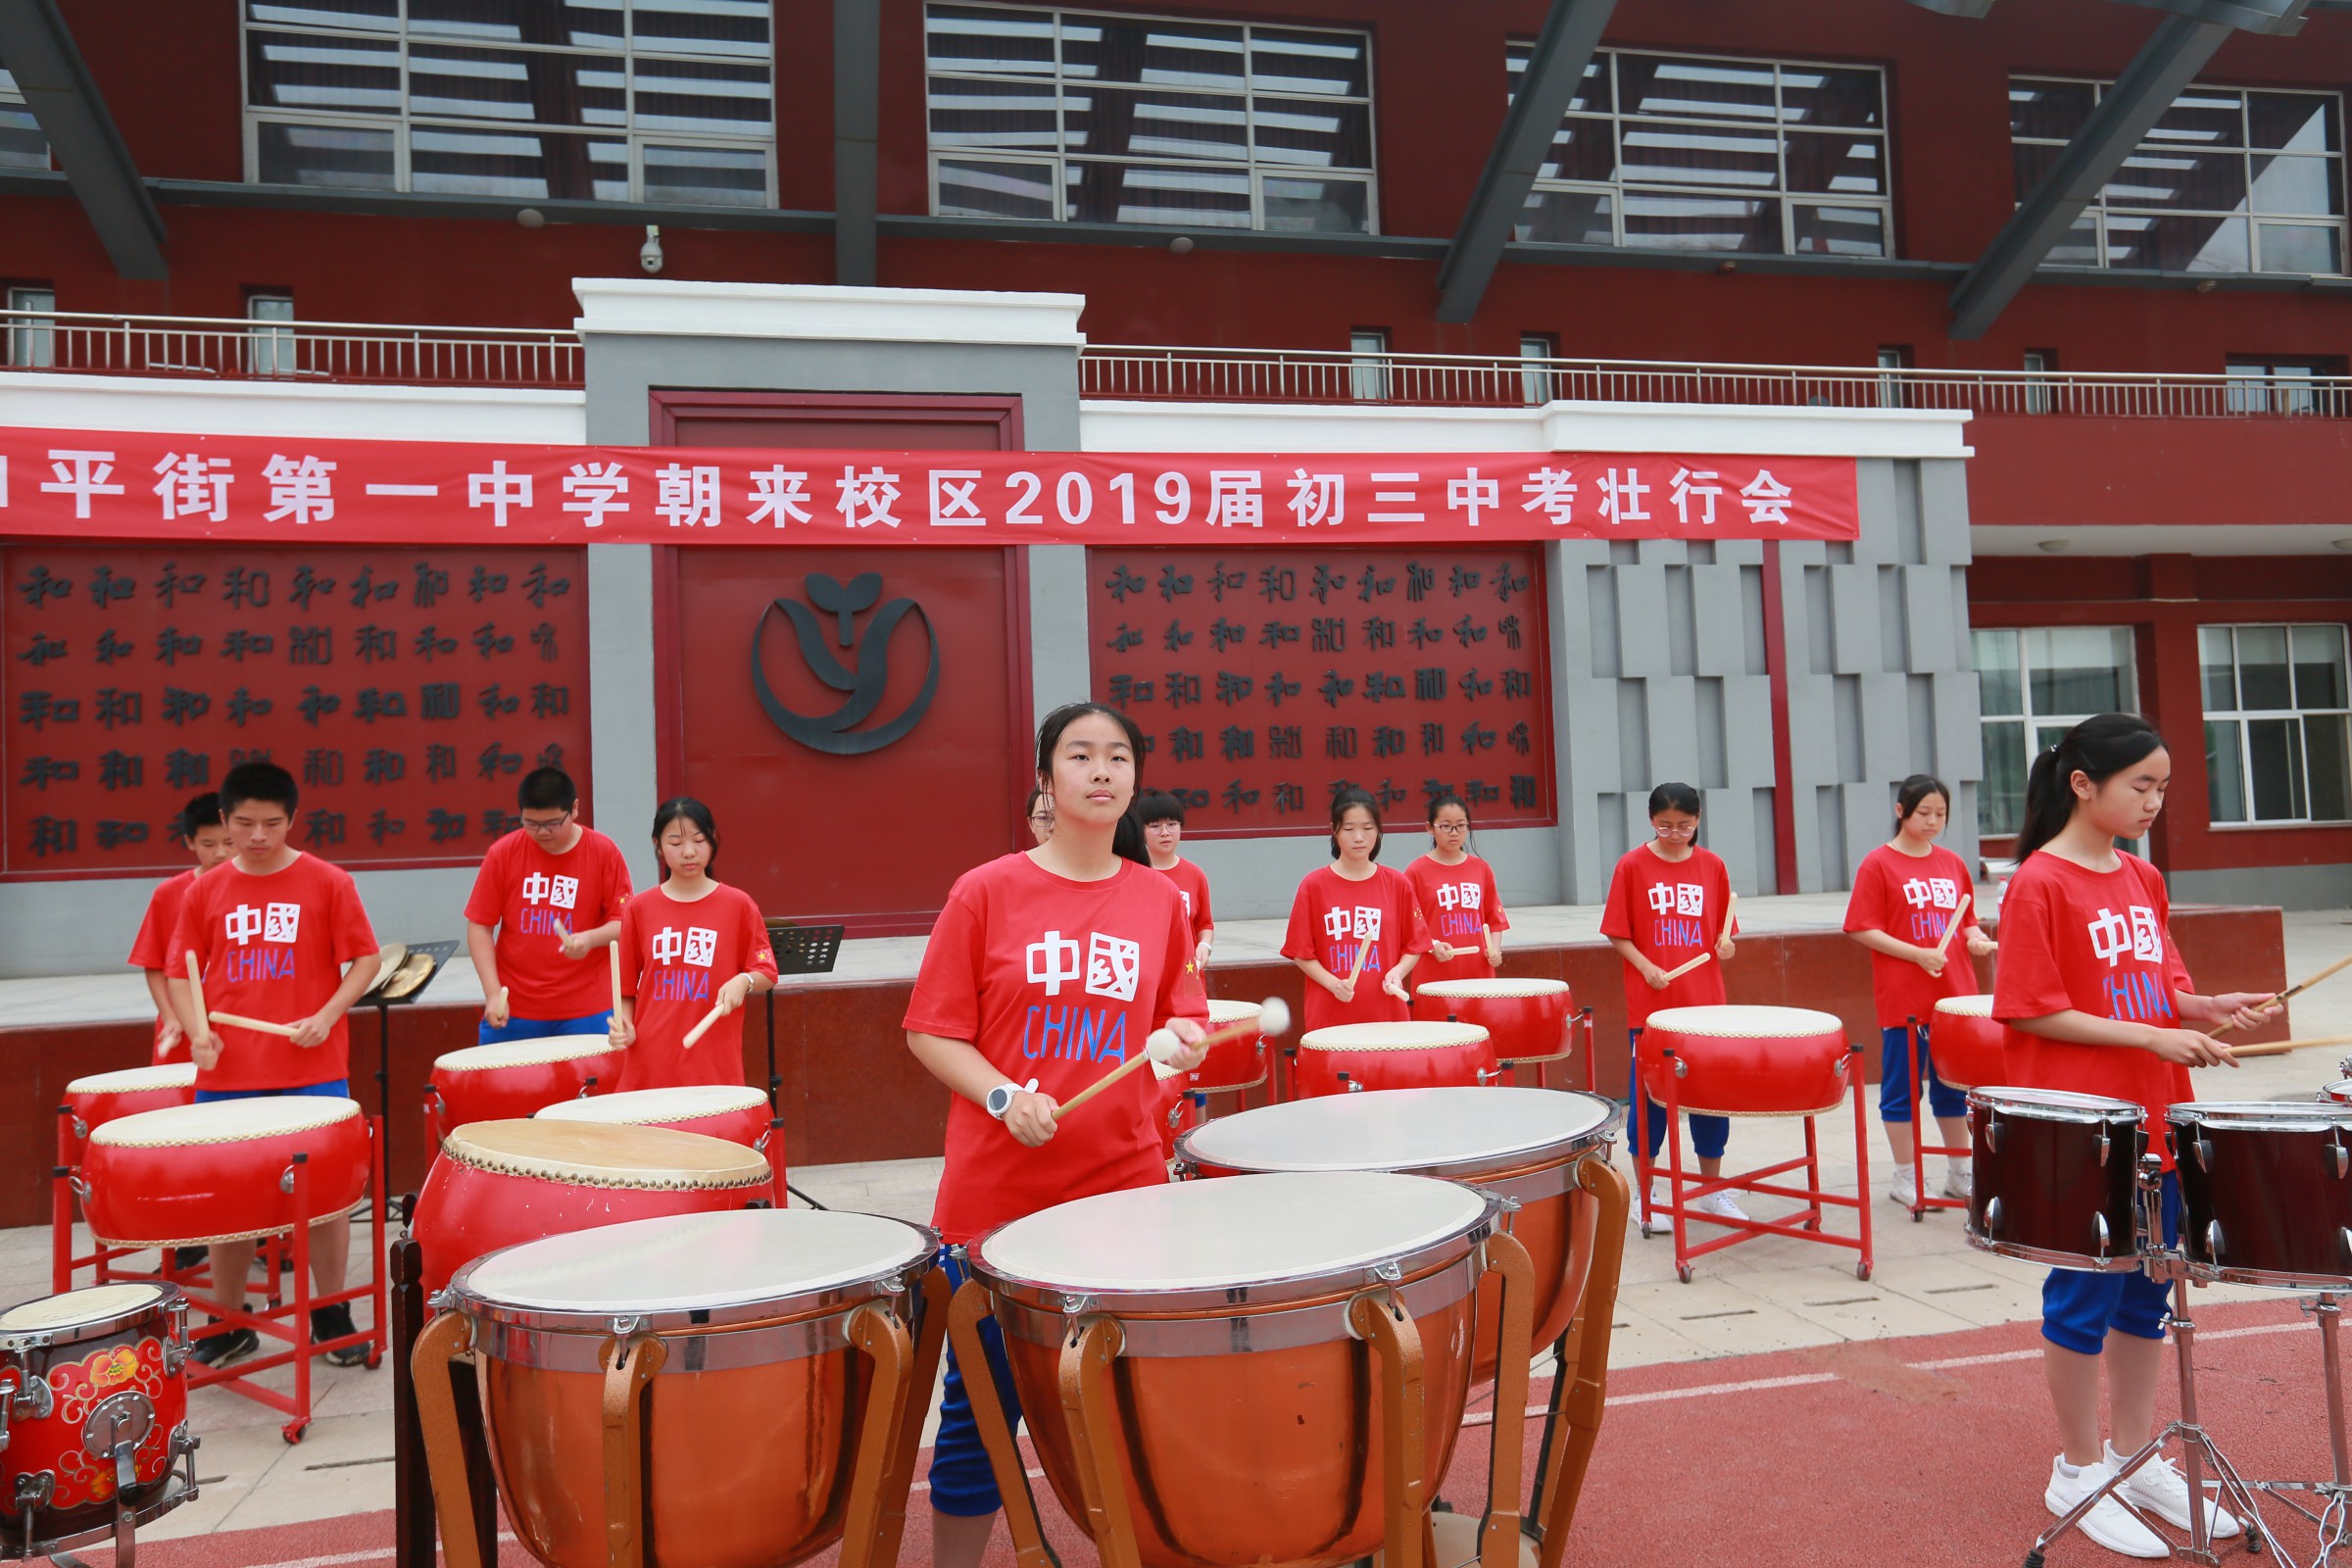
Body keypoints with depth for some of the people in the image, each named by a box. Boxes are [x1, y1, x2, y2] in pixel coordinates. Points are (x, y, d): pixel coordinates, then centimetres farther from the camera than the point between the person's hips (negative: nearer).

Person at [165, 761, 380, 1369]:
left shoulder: (327, 882, -2)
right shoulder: (204, 891, 6)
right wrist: (197, 1030, -7)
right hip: (228, 1072, 2)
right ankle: (228, 1323, 26)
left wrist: (327, 1016, -14)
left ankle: (331, 1316, 19)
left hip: (314, 1068, -2)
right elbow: (180, 973, 10)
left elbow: (364, 960, 0)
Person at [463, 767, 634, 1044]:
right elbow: (479, 926, 2)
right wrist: (493, 993, -7)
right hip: (512, 1010, 1)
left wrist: (590, 938, -23)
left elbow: (626, 922, -2)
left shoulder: (604, 852, -4)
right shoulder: (503, 853, -2)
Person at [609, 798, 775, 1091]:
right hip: (650, 1066, 1)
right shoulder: (639, 909, 5)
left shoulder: (738, 905, 0)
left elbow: (767, 974, 3)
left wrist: (743, 982, -17)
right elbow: (626, 985, 10)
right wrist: (625, 1026, -7)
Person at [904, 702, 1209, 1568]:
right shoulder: (987, 890, -4)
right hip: (997, 1193, -2)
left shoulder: (1160, 898, 5)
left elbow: (1183, 1026, 12)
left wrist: (1185, 1041, -10)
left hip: (1125, 1185, 2)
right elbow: (931, 1032, -2)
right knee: (982, 1405, 9)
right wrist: (1005, 1097, -17)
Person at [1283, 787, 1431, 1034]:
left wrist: (1397, 972, -9)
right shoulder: (1313, 885, 0)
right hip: (1330, 1017, -1)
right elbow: (1301, 952, 2)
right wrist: (1333, 983, -12)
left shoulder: (1397, 883, 5)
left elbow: (1415, 945, 9)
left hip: (1387, 1013, 1)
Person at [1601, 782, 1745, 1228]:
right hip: (1650, 1005, -2)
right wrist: (1646, 967, -14)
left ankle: (1713, 1190, 23)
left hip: (1705, 1002, 3)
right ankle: (1647, 1194, 16)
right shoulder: (1632, 866, -3)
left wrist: (1726, 944, -9)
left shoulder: (1712, 865, 4)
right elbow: (1618, 933, -1)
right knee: (1648, 1096, 3)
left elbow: (1722, 931, 12)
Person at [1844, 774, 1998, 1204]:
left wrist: (1975, 937, -4)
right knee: (1902, 1087, 3)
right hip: (1903, 997, -5)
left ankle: (1960, 1173, 26)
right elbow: (1862, 928, -10)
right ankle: (1905, 1177, 13)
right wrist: (1918, 954, -19)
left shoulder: (1952, 863, 10)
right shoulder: (1878, 864, -6)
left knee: (1953, 1084, 14)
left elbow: (1966, 919, 19)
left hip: (1955, 992, 5)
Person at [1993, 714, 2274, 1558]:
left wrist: (2209, 1007, -4)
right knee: (2086, 1296, 3)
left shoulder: (2145, 880, 10)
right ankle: (2077, 1472, 19)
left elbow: (2159, 992, 15)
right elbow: (2033, 1012, -16)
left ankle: (2135, 1456, 31)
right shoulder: (2040, 884, -13)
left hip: (2153, 1122, 7)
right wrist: (2150, 1037, -20)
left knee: (2147, 1292, 15)